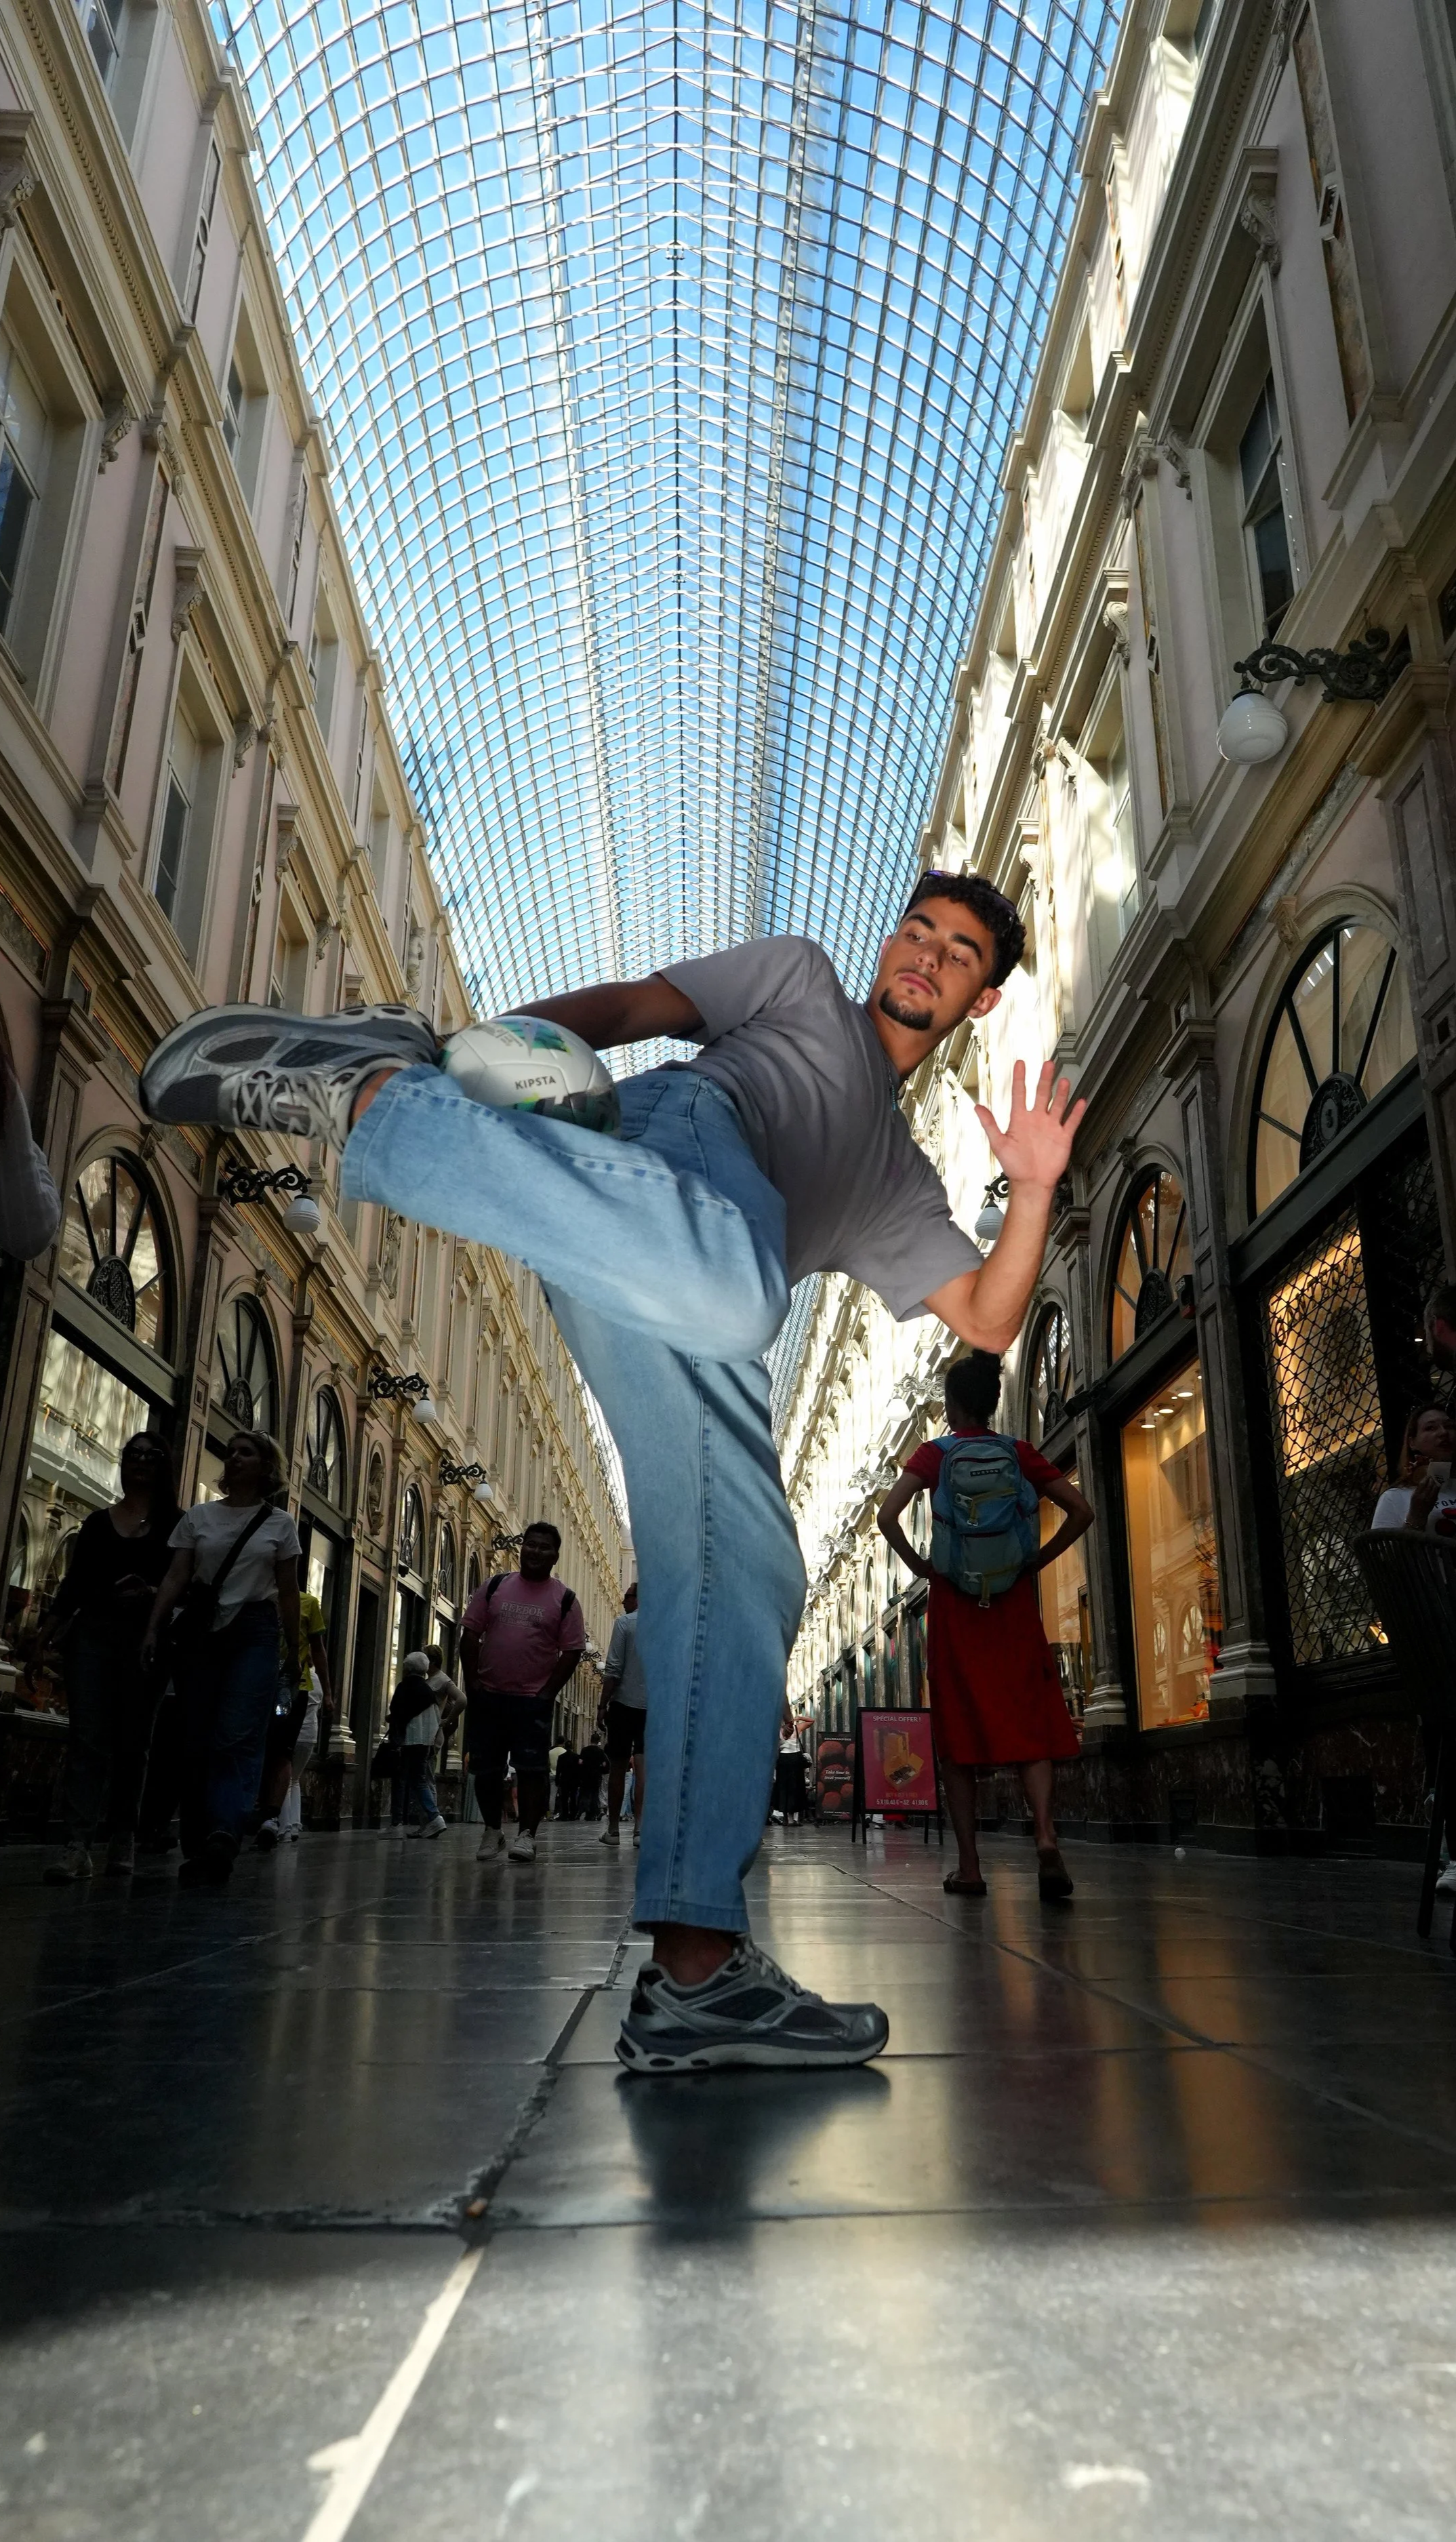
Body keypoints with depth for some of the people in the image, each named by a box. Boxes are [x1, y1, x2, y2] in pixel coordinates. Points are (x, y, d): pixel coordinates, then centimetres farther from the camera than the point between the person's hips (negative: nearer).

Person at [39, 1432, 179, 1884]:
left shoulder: (174, 1525, 6)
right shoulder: (97, 1522, 13)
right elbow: (74, 1584, 10)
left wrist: (154, 1592, -19)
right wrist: (43, 1639, 2)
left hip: (145, 1638, -1)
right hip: (92, 1632, 1)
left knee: (132, 1741, 3)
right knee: (87, 1737, -8)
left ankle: (122, 1838, 13)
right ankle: (78, 1845, -15)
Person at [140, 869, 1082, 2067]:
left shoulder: (900, 1183, 40)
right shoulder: (799, 978, 32)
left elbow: (988, 1321, 30)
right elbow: (634, 1003, 18)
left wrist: (1035, 1190, 15)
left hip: (682, 1285, 5)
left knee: (744, 1579, -10)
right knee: (735, 1293, -42)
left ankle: (696, 1967, -11)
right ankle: (371, 1090, -29)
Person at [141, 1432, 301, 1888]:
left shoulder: (279, 1524, 8)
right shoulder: (198, 1516, 11)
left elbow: (288, 1593, 10)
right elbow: (175, 1577, 5)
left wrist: (292, 1652, 10)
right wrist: (154, 1628, -7)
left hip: (256, 1632, -2)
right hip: (199, 1629, 2)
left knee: (237, 1738, -16)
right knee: (196, 1739, 0)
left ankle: (223, 1836, -31)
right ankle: (197, 1848, 5)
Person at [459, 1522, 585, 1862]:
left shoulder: (564, 1600, 0)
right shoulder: (495, 1587, 6)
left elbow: (572, 1651, -2)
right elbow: (470, 1634, 7)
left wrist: (548, 1692, -9)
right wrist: (472, 1680, -1)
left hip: (533, 1700, -2)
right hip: (487, 1696, 3)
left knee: (533, 1769, -6)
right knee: (486, 1767, 8)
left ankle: (526, 1834, 1)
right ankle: (492, 1830, 24)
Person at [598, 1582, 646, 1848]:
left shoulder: (624, 1623, -5)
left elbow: (613, 1670, -9)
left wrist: (603, 1706, -5)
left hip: (624, 1703, -3)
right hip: (654, 1706, 3)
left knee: (617, 1767, 8)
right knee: (643, 1766, 0)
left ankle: (613, 1829, 14)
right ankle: (640, 1828, -9)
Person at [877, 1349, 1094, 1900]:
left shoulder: (935, 1454, -1)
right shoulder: (1020, 1454, 6)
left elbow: (888, 1514, -15)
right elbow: (1081, 1511, 0)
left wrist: (916, 1564, -2)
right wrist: (1037, 1562, 5)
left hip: (955, 1604, -2)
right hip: (1014, 1603, 2)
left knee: (959, 1731, 4)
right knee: (1028, 1724, 2)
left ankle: (969, 1868, 6)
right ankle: (1046, 1837, -20)